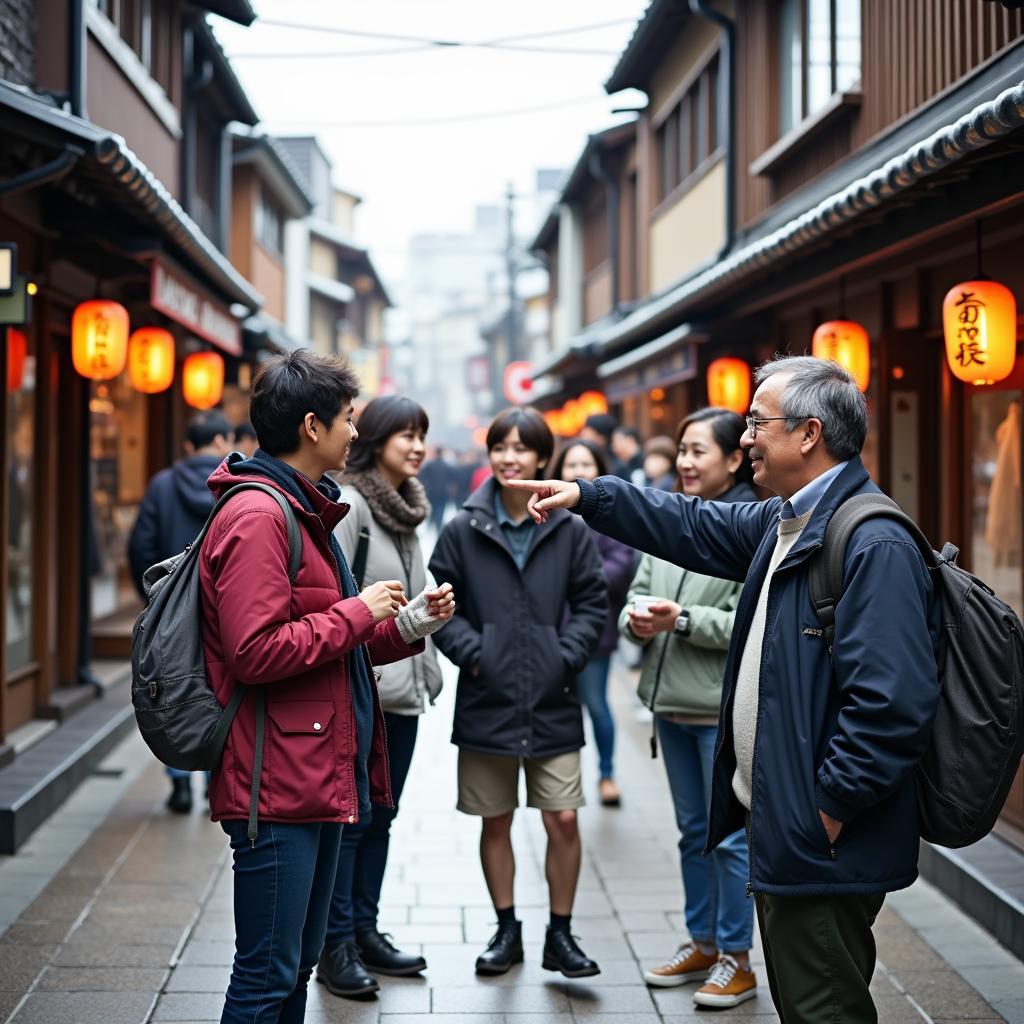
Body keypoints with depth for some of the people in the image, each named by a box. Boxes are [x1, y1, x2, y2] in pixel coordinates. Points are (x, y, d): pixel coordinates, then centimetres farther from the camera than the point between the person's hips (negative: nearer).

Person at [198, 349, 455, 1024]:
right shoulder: (257, 515, -15)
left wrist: (406, 627, 8)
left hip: (319, 778, 11)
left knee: (297, 967, 18)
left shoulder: (304, 511, 18)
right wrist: (360, 613, -14)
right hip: (276, 784, -11)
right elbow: (256, 652, -24)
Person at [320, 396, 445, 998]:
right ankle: (337, 946, 7)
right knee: (349, 818, -1)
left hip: (403, 689, 8)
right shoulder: (349, 505, -11)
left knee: (381, 817, 14)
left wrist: (427, 670, 17)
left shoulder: (407, 509, 15)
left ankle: (365, 931, 24)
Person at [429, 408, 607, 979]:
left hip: (553, 703, 0)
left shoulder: (570, 530, -2)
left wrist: (566, 657, -9)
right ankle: (507, 929, 27)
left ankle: (561, 934, 17)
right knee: (495, 822, 11)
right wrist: (471, 652, -11)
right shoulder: (463, 530, -2)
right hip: (487, 702, 1)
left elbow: (593, 603, 2)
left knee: (564, 821, 0)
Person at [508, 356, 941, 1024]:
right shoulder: (784, 523, 10)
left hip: (826, 845, -10)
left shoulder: (875, 545, -21)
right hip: (782, 824, 10)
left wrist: (829, 809, -20)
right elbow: (695, 527, 26)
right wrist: (587, 495, 26)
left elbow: (893, 704, -26)